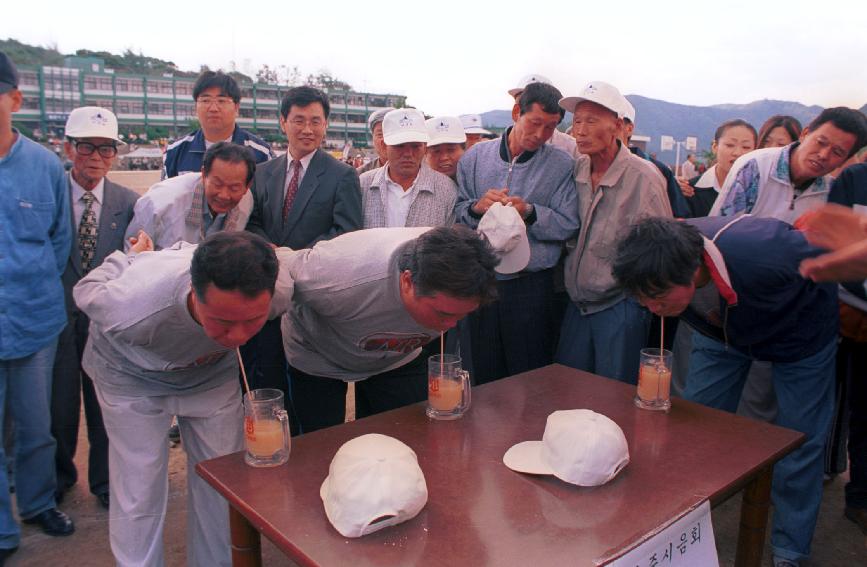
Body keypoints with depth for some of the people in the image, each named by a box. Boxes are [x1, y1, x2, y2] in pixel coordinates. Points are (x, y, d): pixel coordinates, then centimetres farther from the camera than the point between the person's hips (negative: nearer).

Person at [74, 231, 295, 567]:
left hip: (214, 372, 3)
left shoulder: (280, 291, -36)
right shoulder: (131, 305, -43)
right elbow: (87, 290, -19)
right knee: (138, 499, -2)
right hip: (132, 376, -2)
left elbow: (285, 255, -10)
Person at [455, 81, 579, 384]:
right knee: (481, 374, 13)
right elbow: (456, 212, 5)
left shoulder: (561, 165, 1)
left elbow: (569, 225, -5)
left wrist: (530, 212, -19)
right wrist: (477, 208, -15)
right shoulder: (476, 155, 6)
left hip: (532, 287, -2)